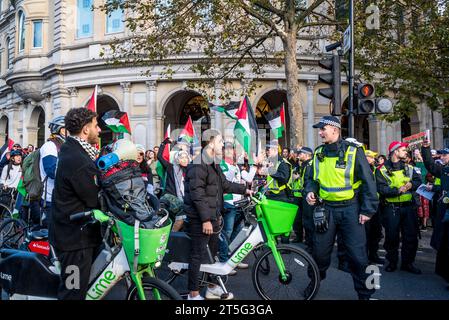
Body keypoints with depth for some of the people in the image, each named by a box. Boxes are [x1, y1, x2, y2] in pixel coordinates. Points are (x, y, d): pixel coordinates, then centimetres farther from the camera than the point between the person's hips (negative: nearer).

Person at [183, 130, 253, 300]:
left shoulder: (213, 164, 15)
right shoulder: (198, 165, -18)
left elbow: (225, 185, 25)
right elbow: (197, 194, -23)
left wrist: (244, 190, 22)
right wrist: (205, 219, -24)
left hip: (212, 217, 10)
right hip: (200, 220, -10)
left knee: (212, 252, 18)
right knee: (198, 255, -3)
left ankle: (212, 289, 31)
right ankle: (193, 294, 7)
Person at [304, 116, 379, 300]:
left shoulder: (353, 151, -9)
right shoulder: (319, 153, 6)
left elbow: (368, 181, -7)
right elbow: (312, 178, 20)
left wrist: (368, 210, -10)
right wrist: (310, 191, -1)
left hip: (350, 209, -4)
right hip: (326, 209, 4)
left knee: (357, 255, 0)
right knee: (320, 251, 12)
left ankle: (365, 293, 17)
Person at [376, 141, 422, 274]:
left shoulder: (408, 167, 10)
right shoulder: (383, 170, -6)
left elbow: (418, 180, 8)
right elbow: (381, 189, -15)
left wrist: (411, 184, -12)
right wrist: (397, 190, -24)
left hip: (409, 207, 4)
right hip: (391, 208, -4)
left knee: (411, 236, 8)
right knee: (392, 237, 6)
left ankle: (407, 263, 22)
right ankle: (392, 262, 21)